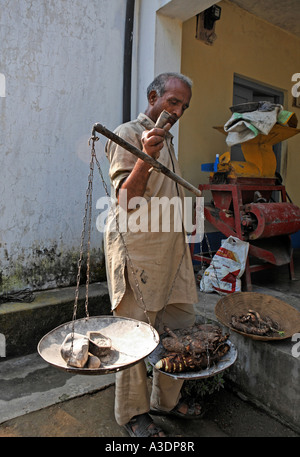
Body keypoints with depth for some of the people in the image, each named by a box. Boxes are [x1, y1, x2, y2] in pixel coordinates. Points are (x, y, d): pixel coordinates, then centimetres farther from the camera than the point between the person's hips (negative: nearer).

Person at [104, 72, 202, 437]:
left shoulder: (166, 139, 22)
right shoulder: (128, 134, -5)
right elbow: (124, 199, -17)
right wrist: (146, 157, -29)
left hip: (171, 245, 9)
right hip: (137, 247, -8)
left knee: (180, 323, 11)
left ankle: (166, 399, 31)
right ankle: (132, 413, 22)